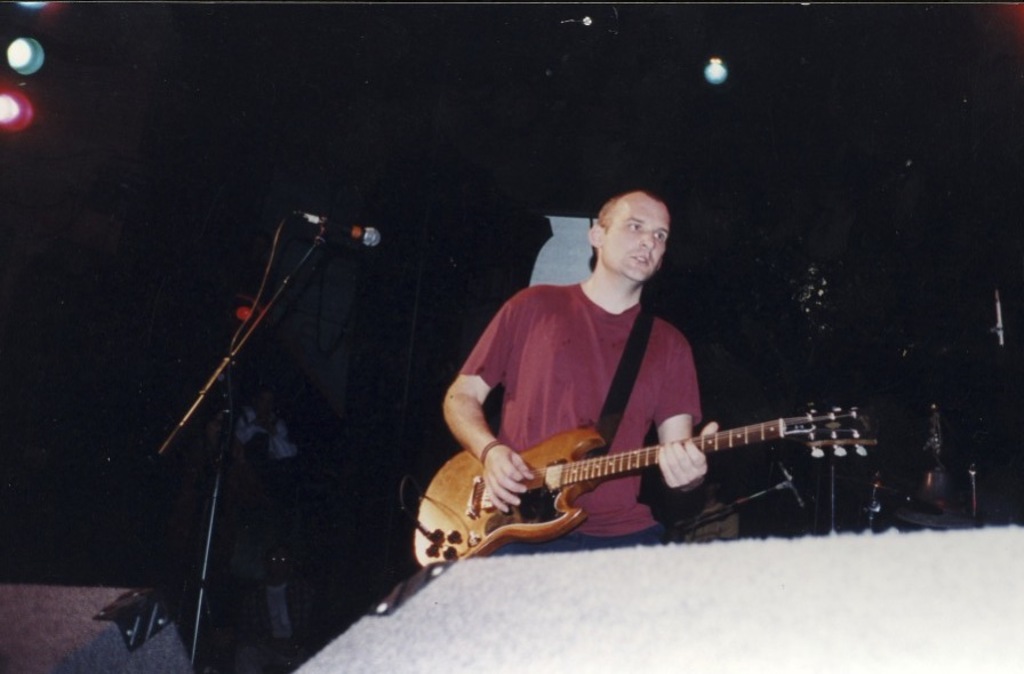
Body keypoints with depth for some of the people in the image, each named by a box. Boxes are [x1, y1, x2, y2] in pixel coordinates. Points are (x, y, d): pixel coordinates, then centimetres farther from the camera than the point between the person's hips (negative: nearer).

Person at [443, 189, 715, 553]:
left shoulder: (670, 344, 13)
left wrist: (686, 470, -18)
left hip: (622, 537, 4)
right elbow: (461, 395, 10)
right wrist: (490, 451, -10)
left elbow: (677, 451, 6)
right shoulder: (533, 306, 7)